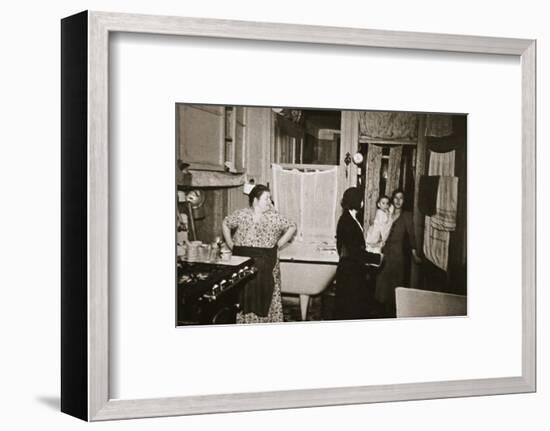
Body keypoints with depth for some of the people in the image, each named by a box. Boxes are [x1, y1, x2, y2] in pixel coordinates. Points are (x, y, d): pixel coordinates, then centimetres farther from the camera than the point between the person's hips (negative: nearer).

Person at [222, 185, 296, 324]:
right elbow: (225, 224, 17)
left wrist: (279, 244, 3)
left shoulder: (274, 217, 2)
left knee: (264, 295, 0)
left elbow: (292, 227, 8)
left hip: (265, 265, 0)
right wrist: (230, 244, 9)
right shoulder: (241, 214, 4)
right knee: (244, 294, 3)